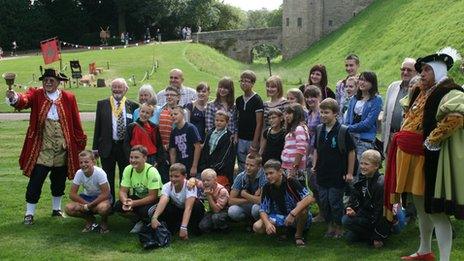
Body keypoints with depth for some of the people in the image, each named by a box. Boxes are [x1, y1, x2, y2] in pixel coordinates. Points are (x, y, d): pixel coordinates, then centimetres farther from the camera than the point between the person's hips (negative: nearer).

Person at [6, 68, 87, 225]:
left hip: (63, 149, 2)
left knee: (59, 182, 15)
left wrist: (80, 142, 6)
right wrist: (14, 98, -45)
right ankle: (29, 213, 8)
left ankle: (57, 209, 32)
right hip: (41, 149, -2)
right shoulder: (36, 95, -1)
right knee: (35, 182, -2)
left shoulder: (68, 98, 2)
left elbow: (76, 122, 6)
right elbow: (24, 101, -23)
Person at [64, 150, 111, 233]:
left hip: (101, 198, -4)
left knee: (103, 207, -40)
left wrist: (89, 206, -25)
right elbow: (72, 194, -11)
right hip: (87, 197, 4)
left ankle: (104, 222, -2)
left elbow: (105, 194, -25)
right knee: (69, 209, -22)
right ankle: (90, 220, 7)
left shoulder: (99, 172, -25)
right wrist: (86, 204, -23)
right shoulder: (79, 173, -14)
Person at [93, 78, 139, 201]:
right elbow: (97, 126, 4)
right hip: (107, 147, 0)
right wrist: (95, 147, 0)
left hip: (126, 148, 0)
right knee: (108, 178, 8)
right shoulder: (102, 104, 4)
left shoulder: (132, 106, 2)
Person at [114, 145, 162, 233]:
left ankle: (148, 223, 1)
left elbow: (153, 197, -25)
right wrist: (125, 201, -32)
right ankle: (139, 221, 4)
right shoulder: (128, 169, -9)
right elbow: (122, 191, -8)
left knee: (144, 211, -36)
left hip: (154, 200, -5)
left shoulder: (151, 171, -24)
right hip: (137, 197, 5)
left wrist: (133, 203, -32)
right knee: (118, 206, -19)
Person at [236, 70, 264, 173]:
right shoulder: (238, 100, 10)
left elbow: (259, 124, -10)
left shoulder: (257, 100, -7)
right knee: (241, 169, 9)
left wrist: (254, 145, -14)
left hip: (252, 140, -5)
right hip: (240, 140, 5)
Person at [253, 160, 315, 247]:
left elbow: (310, 198, -31)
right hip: (279, 218, 4)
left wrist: (293, 213, -40)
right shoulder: (267, 188, -6)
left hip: (296, 218, -4)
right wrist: (267, 224, -28)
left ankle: (299, 236, -12)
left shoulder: (291, 182, -19)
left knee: (303, 206, -37)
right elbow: (263, 210, -6)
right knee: (257, 227, -20)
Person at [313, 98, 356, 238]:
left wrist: (349, 173, -7)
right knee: (323, 201, 10)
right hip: (322, 174, 6)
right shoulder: (319, 129, 5)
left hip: (338, 174, -5)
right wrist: (314, 166, 7)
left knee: (335, 202, 1)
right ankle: (330, 226, 26)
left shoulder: (343, 131, -12)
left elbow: (351, 152, -8)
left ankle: (339, 227, 19)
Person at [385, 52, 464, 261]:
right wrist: (403, 137, 15)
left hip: (431, 159, -9)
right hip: (412, 157, 9)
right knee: (421, 207, 19)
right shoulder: (420, 93, 15)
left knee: (435, 211, -8)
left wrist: (430, 141, -24)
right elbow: (410, 117, 33)